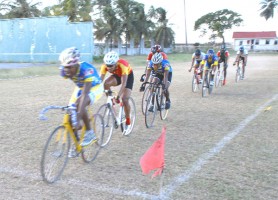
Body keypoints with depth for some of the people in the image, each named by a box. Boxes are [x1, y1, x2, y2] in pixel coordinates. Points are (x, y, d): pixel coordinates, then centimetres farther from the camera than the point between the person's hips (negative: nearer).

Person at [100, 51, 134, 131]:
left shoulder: (122, 65, -40)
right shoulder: (104, 66, -29)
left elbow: (123, 83, -44)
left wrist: (118, 96, -52)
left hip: (128, 76, -4)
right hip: (117, 75, 4)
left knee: (124, 99, -16)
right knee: (105, 84, -30)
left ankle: (128, 121, 4)